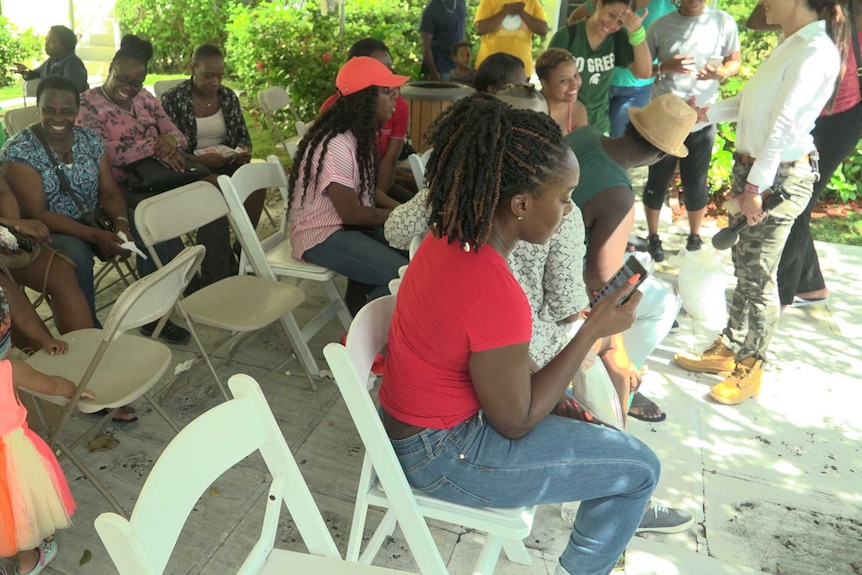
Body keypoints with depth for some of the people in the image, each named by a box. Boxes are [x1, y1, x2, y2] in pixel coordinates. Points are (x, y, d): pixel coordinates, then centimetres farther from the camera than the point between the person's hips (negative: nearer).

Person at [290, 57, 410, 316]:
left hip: (348, 224, 10)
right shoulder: (336, 145, -26)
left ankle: (363, 300, 16)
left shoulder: (358, 133, 4)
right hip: (321, 235, -10)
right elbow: (352, 214, -21)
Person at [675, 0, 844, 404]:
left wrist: (755, 187, -21)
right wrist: (705, 113, 13)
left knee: (758, 276, 0)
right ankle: (728, 349, 28)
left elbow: (784, 126, -20)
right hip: (752, 168, 9)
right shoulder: (791, 44, 11)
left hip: (780, 177, -9)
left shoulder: (815, 52, -16)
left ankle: (751, 369, 15)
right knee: (743, 265, 15)